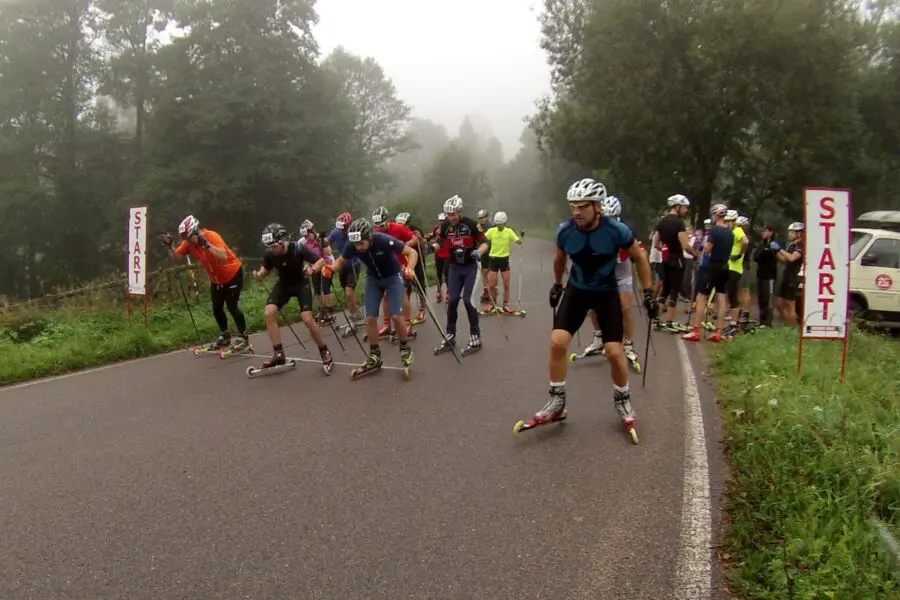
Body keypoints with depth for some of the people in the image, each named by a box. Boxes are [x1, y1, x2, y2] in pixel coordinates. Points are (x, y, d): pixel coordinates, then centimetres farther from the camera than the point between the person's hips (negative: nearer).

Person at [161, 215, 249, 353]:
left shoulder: (211, 236, -28)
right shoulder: (189, 242, -8)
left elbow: (223, 256, -43)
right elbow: (177, 259, -9)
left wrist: (206, 244, -51)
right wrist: (169, 246, -23)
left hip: (233, 274, -7)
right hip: (216, 279, 7)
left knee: (232, 306, -11)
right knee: (217, 308, 10)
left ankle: (243, 338, 0)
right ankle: (225, 337, 28)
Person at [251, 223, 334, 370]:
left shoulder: (298, 249, -30)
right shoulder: (269, 254, -20)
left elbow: (321, 260, -20)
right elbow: (266, 269, 1)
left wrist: (312, 269, -41)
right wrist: (259, 275, -23)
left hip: (301, 283, -4)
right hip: (283, 284, 4)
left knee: (307, 319, -17)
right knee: (269, 313, -16)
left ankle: (325, 352, 3)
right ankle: (278, 354, -8)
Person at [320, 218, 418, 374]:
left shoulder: (384, 241, -35)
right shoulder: (352, 246, -24)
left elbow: (412, 252, -26)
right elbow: (341, 261, -6)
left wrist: (409, 268, -46)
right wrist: (330, 268, -28)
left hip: (393, 277, -3)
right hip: (373, 278, 4)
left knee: (396, 316, -14)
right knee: (370, 318, -3)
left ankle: (405, 348, 9)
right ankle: (375, 355, 12)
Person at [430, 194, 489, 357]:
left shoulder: (470, 224, -16)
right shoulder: (445, 226, -4)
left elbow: (484, 242, -11)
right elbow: (439, 242, 8)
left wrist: (479, 252, -32)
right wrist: (431, 247, -14)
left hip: (470, 267, -4)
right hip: (454, 267, 4)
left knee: (468, 300, -9)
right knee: (452, 300, 3)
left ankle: (475, 338, 1)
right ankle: (450, 337, 13)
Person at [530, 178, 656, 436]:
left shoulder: (617, 231, -24)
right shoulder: (565, 231, -17)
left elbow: (640, 258, -6)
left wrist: (648, 292, -7)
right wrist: (557, 285, 17)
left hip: (607, 293, -2)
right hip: (576, 290, 2)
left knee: (614, 352, -6)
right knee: (557, 342, -12)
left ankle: (622, 400, 20)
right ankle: (557, 402, 3)